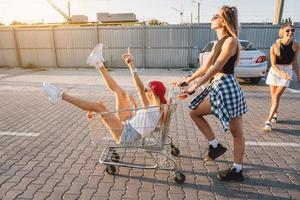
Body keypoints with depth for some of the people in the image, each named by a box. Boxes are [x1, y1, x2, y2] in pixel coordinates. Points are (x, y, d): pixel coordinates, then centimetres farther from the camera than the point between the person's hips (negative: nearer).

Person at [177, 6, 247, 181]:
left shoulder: (231, 40, -12)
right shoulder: (218, 43, 16)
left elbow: (215, 68, -19)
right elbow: (205, 66, 17)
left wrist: (195, 86, -20)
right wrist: (187, 80, 16)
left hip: (226, 87, -9)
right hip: (217, 87, 10)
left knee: (237, 132, 2)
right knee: (194, 112, 12)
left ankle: (237, 170, 17)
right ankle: (215, 145, 21)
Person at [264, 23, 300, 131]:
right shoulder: (274, 46, -14)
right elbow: (273, 64, -13)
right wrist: (282, 73, -28)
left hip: (287, 71, 0)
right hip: (275, 71, 0)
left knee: (276, 96, -9)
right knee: (273, 96, 9)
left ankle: (268, 121, -8)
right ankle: (275, 114, 37)